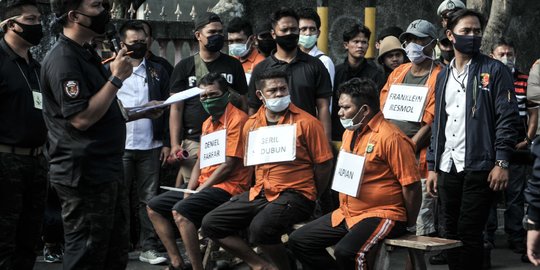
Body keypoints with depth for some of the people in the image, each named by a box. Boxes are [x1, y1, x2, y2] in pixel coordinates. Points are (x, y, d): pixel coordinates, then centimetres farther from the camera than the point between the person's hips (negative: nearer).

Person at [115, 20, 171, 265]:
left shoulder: (158, 72, 12)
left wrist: (166, 143, 1)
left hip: (151, 146, 2)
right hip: (120, 146, -2)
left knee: (148, 199, 4)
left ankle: (148, 248, 7)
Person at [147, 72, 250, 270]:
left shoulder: (236, 119, -12)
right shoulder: (207, 123, 17)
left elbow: (228, 165, -17)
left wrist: (198, 191, -13)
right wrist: (189, 190, 2)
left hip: (227, 187, -10)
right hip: (204, 185, 10)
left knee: (181, 211, -31)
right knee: (154, 207, 8)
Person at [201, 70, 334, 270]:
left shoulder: (306, 123, -6)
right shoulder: (251, 124, 11)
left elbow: (323, 164, -4)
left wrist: (310, 199, -2)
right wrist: (261, 189, 14)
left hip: (295, 195, -7)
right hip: (259, 193, 7)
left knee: (261, 227, -35)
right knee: (211, 224, -5)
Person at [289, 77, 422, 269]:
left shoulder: (391, 138, -16)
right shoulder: (349, 133, 12)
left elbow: (412, 186, -15)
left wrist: (410, 225, -8)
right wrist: (344, 210, 17)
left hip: (382, 215, -9)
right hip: (347, 214, 9)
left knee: (346, 251, -34)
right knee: (298, 241, 3)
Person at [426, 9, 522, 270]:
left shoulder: (494, 71, -1)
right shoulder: (443, 76, 17)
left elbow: (508, 119, -6)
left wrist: (501, 162, -14)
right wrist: (432, 167, 15)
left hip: (479, 168, -6)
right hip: (447, 168, 6)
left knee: (469, 233, -6)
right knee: (452, 233, 9)